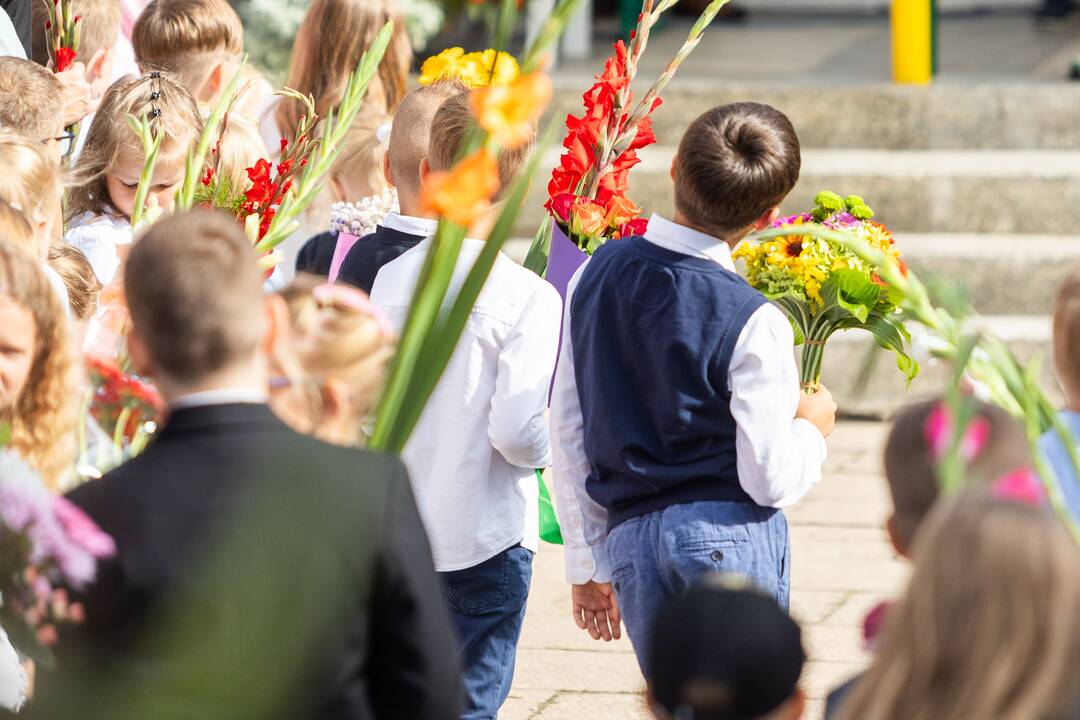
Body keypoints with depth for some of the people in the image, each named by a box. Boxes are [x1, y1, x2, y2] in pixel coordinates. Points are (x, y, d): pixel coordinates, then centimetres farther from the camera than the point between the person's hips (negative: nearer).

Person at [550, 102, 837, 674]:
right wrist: (814, 426, 12)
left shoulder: (595, 276, 4)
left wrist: (585, 563, 18)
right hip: (732, 536, -5)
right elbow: (772, 480, -10)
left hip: (627, 537, 5)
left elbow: (567, 434, 9)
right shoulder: (754, 324, -13)